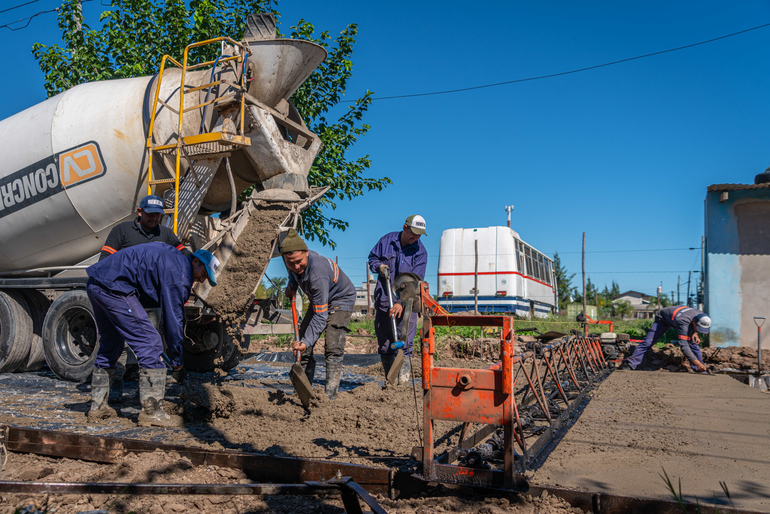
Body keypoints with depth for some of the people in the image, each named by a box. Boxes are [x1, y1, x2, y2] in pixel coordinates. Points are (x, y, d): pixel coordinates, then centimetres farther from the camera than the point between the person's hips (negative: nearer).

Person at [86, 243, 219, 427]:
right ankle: (151, 413, -7)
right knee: (149, 343, -8)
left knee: (109, 344, 22)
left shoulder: (172, 254, 20)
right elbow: (173, 318, -9)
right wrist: (177, 362, -1)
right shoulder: (179, 273, -9)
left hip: (94, 284, 11)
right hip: (114, 287, -11)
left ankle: (98, 406, 30)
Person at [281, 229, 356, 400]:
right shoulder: (292, 261, -18)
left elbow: (320, 316, -39)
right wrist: (291, 285, -4)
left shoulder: (318, 275, -42)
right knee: (302, 345, 3)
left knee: (333, 349, -21)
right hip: (318, 300, 8)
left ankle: (330, 396, -18)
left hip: (340, 300, -8)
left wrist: (306, 341, -43)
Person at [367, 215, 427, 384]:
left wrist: (402, 303, -23)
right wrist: (379, 266, -7)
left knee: (404, 344, -11)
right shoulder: (387, 240, 1)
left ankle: (403, 381, -9)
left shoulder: (420, 252, -6)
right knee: (384, 344, 8)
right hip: (383, 299, 3)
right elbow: (372, 257, 17)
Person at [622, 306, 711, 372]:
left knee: (693, 343, -7)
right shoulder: (683, 322, -47)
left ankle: (699, 370, 4)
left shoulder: (701, 316, -26)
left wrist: (694, 333, -18)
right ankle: (630, 365, -14)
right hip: (663, 319, -6)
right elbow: (683, 346, -51)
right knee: (648, 342, -16)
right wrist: (697, 363, -56)